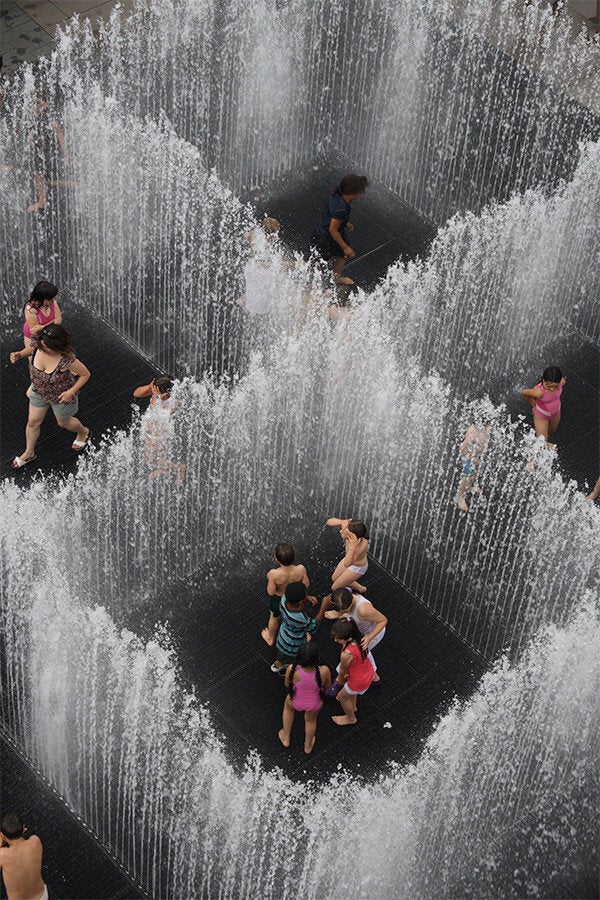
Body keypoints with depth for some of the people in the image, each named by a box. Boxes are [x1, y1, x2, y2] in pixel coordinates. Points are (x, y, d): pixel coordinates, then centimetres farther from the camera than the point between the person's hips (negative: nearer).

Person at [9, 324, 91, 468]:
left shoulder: (67, 360, -42)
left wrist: (71, 391, -30)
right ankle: (29, 453, 47)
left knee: (63, 422, 26)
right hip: (39, 391, 4)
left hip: (61, 396, -4)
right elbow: (30, 349, -1)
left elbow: (85, 374, -24)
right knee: (33, 422, 20)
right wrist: (19, 355, -21)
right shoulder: (36, 344, -28)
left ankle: (84, 432, 60)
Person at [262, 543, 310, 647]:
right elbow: (306, 585, -17)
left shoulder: (274, 574, -41)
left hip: (278, 599, -1)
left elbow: (271, 592, -27)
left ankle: (271, 639, 58)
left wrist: (269, 579, -12)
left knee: (274, 618, 31)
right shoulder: (300, 570, -34)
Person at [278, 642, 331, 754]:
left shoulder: (292, 670, -37)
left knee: (288, 706, 38)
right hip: (314, 705, 0)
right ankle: (308, 746, 63)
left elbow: (287, 685, -13)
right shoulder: (324, 671, -36)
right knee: (311, 720, 35)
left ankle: (286, 739, 57)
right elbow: (327, 687, -13)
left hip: (296, 702, 0)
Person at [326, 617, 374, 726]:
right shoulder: (358, 638, -20)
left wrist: (340, 680, 6)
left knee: (341, 696, 24)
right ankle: (353, 706, 66)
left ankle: (351, 718, 52)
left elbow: (342, 670, -17)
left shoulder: (346, 654, -42)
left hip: (360, 682, -7)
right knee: (350, 688, 37)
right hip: (369, 672, 7)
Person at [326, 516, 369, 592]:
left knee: (335, 588, 12)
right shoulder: (348, 526, -34)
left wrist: (353, 546, -57)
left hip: (357, 567, -6)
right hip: (349, 558, 6)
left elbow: (346, 564, -45)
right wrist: (342, 522, -45)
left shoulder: (362, 544, -47)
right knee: (334, 579, 28)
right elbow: (329, 522, -25)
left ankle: (360, 588, 35)